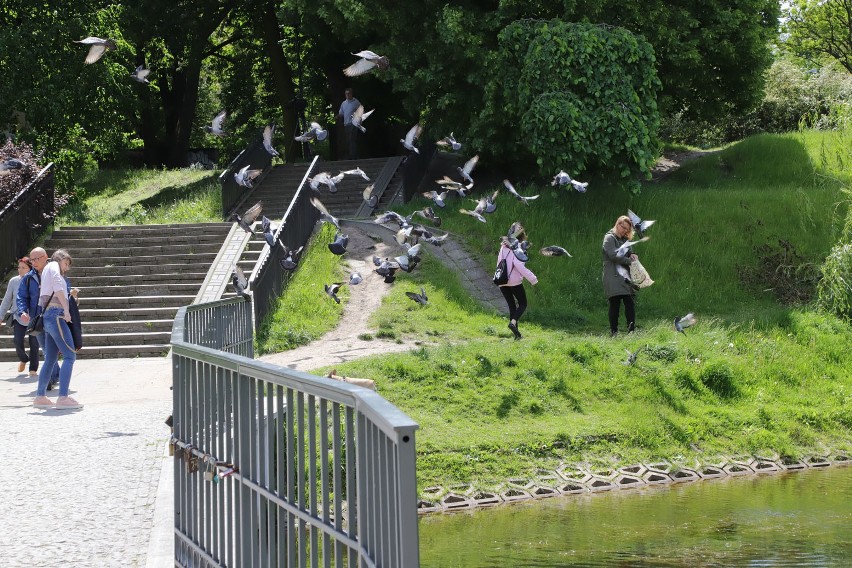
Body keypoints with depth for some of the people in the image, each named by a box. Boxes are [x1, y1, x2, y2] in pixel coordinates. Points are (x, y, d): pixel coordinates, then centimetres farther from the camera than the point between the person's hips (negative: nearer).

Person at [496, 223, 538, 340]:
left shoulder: (504, 246, 8)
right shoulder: (518, 247, -12)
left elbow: (499, 262, 11)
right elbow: (519, 264, -22)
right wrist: (532, 278, -20)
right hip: (514, 281, -6)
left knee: (511, 306, 14)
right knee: (522, 304, 8)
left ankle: (516, 334, 11)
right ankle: (513, 322, -19)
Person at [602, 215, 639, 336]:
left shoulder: (624, 240, 22)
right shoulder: (610, 238, -3)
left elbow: (628, 252, 23)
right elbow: (614, 256, -14)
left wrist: (632, 255, -1)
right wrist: (629, 261, -13)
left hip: (625, 277, 7)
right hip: (613, 278, -7)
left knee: (630, 303, -3)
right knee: (615, 304, -5)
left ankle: (631, 330, -4)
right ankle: (613, 331, 0)